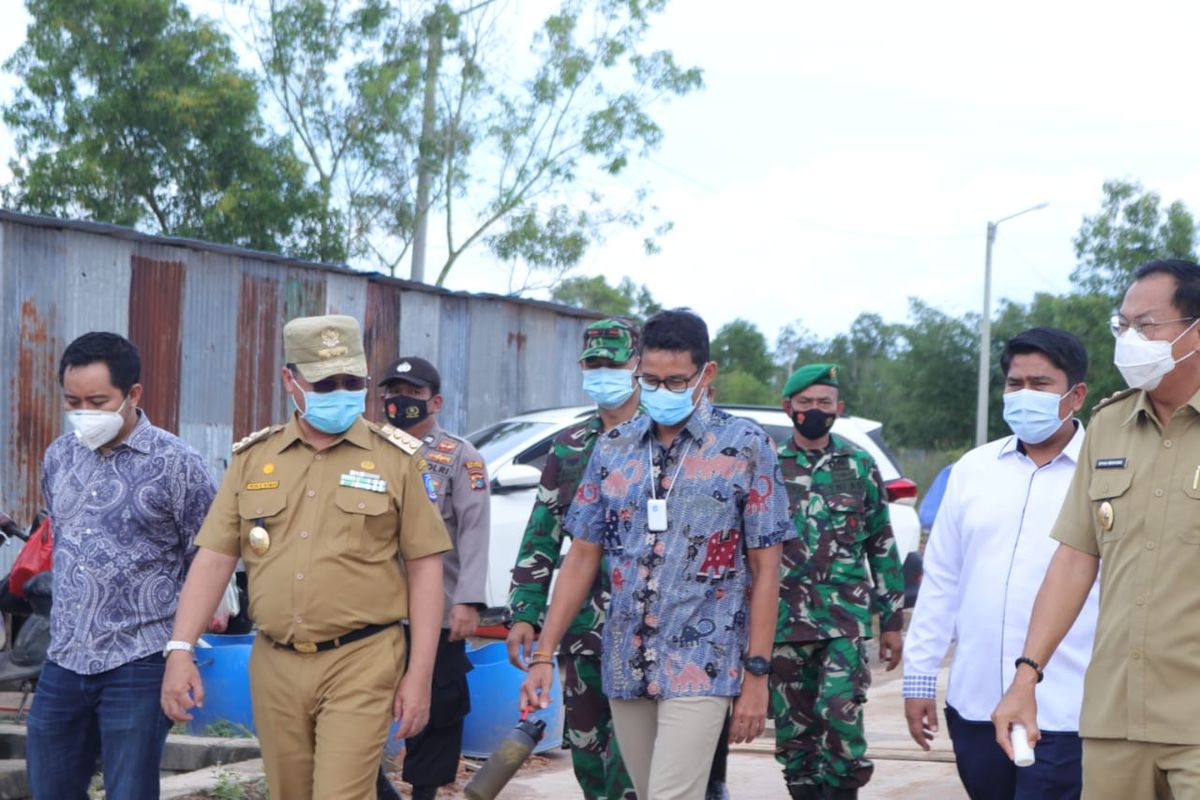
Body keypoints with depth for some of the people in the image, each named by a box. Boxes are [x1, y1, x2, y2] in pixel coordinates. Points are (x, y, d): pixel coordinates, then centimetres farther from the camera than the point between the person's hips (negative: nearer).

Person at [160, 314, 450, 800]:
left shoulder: (396, 459, 0)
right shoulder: (252, 458, 8)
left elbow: (424, 567, 0)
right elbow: (214, 558, 7)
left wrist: (420, 675, -4)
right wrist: (180, 650, -4)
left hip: (359, 665, -4)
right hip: (274, 666, 4)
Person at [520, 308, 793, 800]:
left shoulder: (745, 447, -2)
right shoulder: (613, 448, 9)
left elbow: (764, 571, -3)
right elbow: (581, 559, 12)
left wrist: (757, 675, -7)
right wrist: (543, 655, 5)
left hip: (701, 667, -5)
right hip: (625, 667, 5)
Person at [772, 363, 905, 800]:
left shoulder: (860, 466, 8)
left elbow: (883, 548, 11)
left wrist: (892, 621, 8)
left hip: (846, 618, -1)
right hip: (784, 621, 1)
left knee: (840, 717, -16)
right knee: (793, 731, 4)